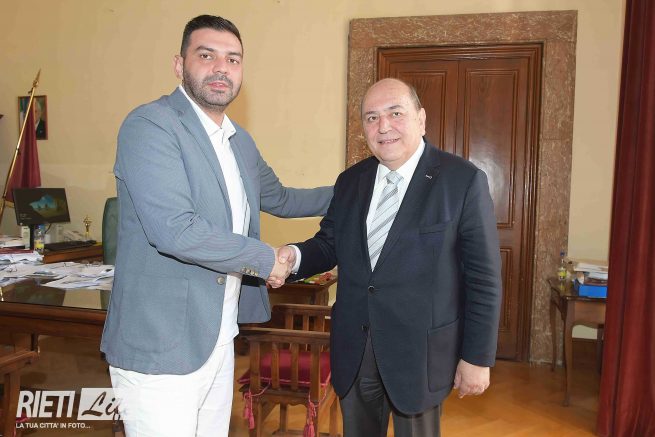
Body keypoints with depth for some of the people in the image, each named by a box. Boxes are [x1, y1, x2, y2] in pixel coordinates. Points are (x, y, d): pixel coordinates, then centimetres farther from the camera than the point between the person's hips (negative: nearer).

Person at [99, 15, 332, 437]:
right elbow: (174, 229, -25)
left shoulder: (241, 140, 12)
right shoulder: (150, 125, -14)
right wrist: (264, 257, -14)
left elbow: (277, 197, 28)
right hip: (161, 345, -7)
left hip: (220, 339, 8)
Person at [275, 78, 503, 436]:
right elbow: (328, 244, 10)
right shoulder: (350, 181, 6)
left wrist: (477, 357, -9)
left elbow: (482, 277, -10)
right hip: (353, 349, 5)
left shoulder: (464, 180, -10)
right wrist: (294, 256, -12)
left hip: (419, 350, -4)